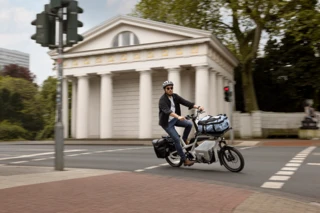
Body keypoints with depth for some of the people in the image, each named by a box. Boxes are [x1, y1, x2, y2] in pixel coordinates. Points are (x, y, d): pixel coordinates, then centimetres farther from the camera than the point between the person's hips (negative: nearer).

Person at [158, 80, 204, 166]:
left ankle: (184, 139, 9)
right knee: (177, 139, -13)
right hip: (167, 122, -6)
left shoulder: (175, 96, 1)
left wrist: (197, 107, -25)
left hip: (174, 119, 6)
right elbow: (167, 111, -36)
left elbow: (185, 102, -11)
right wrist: (178, 116, -52)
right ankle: (184, 160, -6)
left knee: (189, 124, -15)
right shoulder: (162, 100, -19)